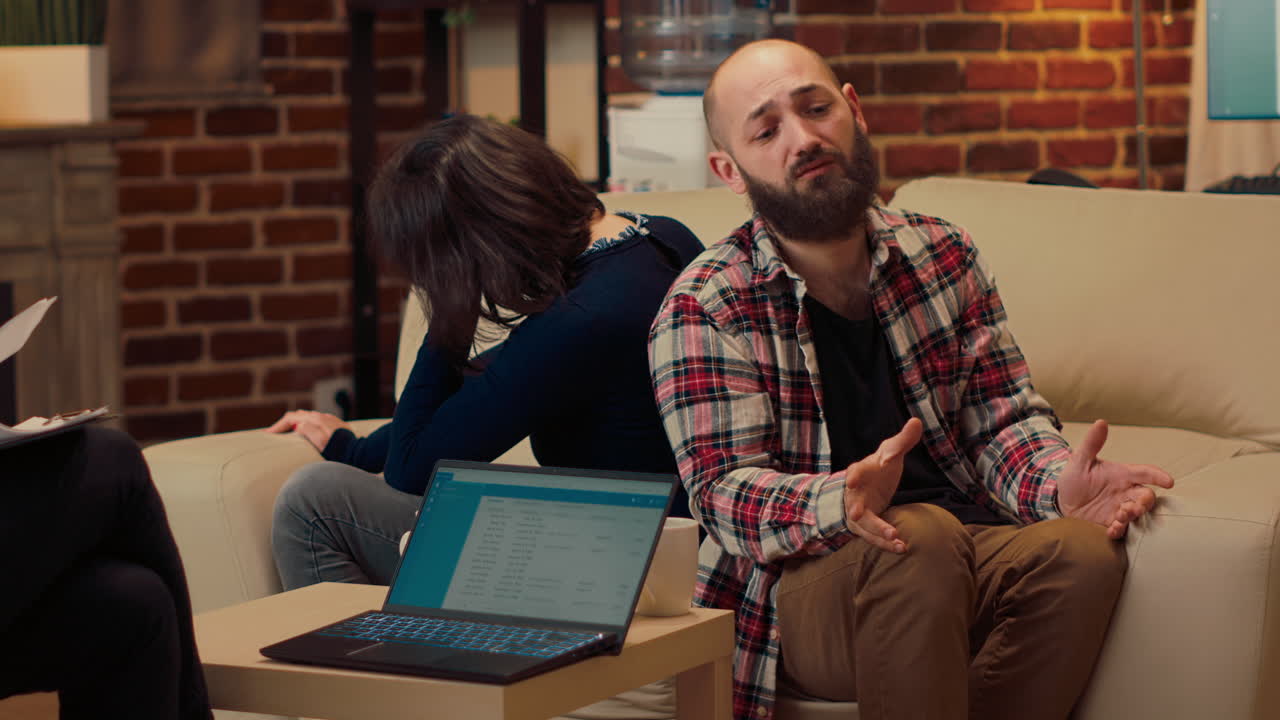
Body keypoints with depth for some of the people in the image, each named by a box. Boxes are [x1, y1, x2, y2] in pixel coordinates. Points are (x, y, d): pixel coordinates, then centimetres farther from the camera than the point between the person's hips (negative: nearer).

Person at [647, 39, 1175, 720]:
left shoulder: (941, 253, 12)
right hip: (800, 580, -4)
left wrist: (1058, 483, -13)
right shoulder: (703, 311, -3)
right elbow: (726, 490, -12)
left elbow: (1004, 417, 11)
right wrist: (841, 503, -34)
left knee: (1085, 551, -26)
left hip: (962, 555, 5)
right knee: (922, 540, -36)